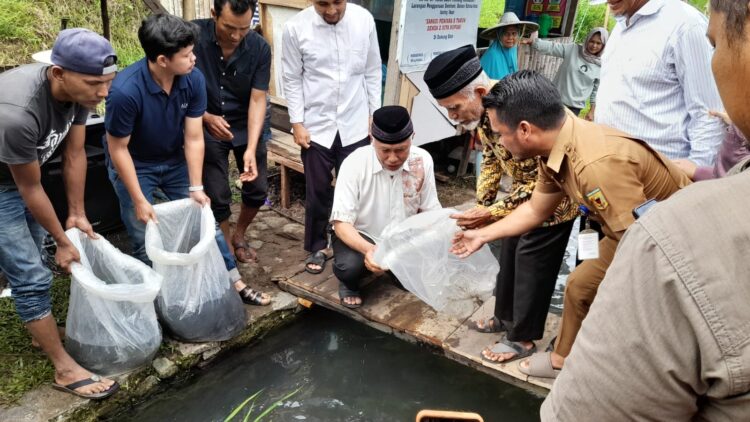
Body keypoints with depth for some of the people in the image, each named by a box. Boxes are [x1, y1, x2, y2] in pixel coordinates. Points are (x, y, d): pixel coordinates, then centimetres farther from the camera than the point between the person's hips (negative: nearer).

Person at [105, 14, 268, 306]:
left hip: (175, 160, 4)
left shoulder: (193, 79, -21)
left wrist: (196, 188, -14)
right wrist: (139, 200, -19)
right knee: (146, 240, -2)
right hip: (134, 165, -3)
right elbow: (118, 149, -21)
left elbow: (194, 138, -14)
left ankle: (235, 284, 18)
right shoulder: (126, 90, -33)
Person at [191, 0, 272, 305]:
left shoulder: (259, 48, -17)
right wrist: (206, 117, -22)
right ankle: (226, 250, 21)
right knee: (218, 195, -2)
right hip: (208, 126, -2)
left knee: (257, 189, 5)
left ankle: (238, 235, 34)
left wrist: (251, 148, -26)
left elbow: (257, 100, -17)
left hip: (246, 125, 2)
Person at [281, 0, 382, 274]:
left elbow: (372, 72, 4)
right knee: (317, 192, 9)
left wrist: (375, 115, 4)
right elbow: (292, 80, -2)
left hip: (355, 125, 1)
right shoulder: (296, 28, -9)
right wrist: (297, 123, -5)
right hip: (316, 126, -1)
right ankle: (317, 248, 29)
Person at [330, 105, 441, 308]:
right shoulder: (354, 163, -25)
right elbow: (341, 222, -25)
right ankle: (350, 282, 6)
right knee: (350, 266, -34)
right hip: (360, 236, -3)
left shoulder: (423, 160, -16)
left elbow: (430, 211, -5)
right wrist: (368, 249, -44)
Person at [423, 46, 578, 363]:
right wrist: (481, 204, 0)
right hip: (525, 191, 8)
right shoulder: (481, 109, -9)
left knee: (532, 265, 1)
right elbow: (491, 158, 6)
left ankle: (523, 338, 19)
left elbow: (540, 183, -30)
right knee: (509, 256, 18)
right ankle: (505, 317, 37)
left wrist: (492, 213, -28)